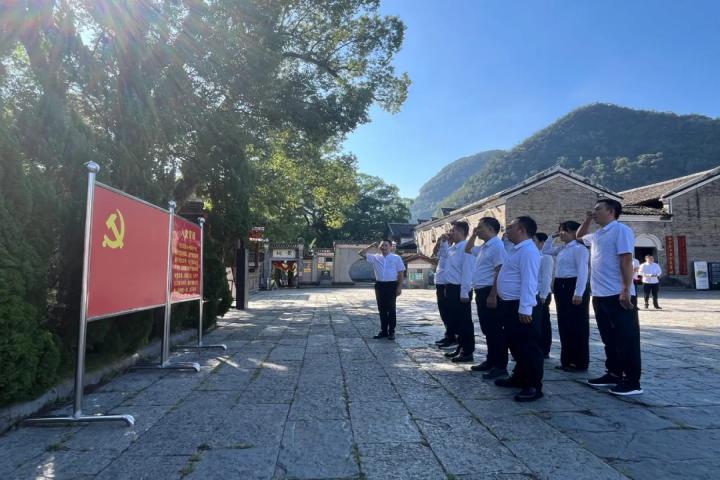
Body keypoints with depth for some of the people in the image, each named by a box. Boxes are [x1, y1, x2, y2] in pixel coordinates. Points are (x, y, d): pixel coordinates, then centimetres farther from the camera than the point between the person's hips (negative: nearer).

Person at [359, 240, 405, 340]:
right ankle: (383, 331, 17)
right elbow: (361, 253, 8)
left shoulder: (396, 258, 3)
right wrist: (371, 246, 3)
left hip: (391, 285, -3)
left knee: (391, 309, 1)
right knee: (382, 309, 8)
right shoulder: (375, 258, 10)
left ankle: (391, 332, 8)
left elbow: (401, 273, 0)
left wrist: (399, 287, -7)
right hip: (379, 285, 3)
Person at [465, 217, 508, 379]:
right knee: (487, 329, 15)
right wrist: (473, 235, 19)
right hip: (481, 292, 10)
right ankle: (491, 361, 25)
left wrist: (493, 295, -25)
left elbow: (500, 272, -21)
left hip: (490, 292, -10)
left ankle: (500, 366, 3)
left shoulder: (497, 246, -14)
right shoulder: (484, 247, 16)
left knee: (495, 330, -4)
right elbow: (467, 249, 34)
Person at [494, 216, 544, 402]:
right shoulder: (517, 250, 15)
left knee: (528, 347, -2)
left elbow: (528, 282, -24)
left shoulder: (528, 251, -18)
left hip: (521, 307, -11)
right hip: (510, 305, 11)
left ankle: (534, 386, 6)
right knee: (515, 344, 20)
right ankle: (519, 377, 33)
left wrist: (525, 309, -27)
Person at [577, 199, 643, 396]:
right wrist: (587, 220, 19)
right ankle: (613, 374, 25)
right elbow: (579, 236, 36)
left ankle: (632, 381, 6)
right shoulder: (597, 235, 16)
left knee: (626, 339, -1)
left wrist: (626, 290, -22)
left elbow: (626, 261, -16)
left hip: (618, 295, -9)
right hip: (600, 295, 9)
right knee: (609, 338, 15)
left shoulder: (620, 230, -9)